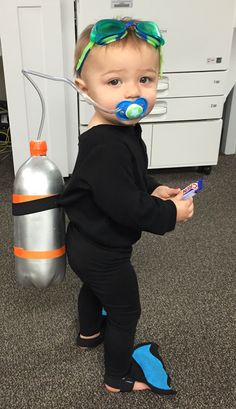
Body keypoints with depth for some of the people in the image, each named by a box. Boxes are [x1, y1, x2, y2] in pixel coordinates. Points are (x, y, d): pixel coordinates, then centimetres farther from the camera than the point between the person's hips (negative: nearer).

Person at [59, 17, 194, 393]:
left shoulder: (120, 130, -3)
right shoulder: (107, 148, -35)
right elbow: (124, 206, -33)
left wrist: (153, 189, -1)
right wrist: (170, 214, -21)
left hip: (86, 244, 10)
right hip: (104, 254, -10)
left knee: (94, 287, 33)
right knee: (125, 313, 11)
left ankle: (89, 334, 63)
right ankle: (118, 380, 35)